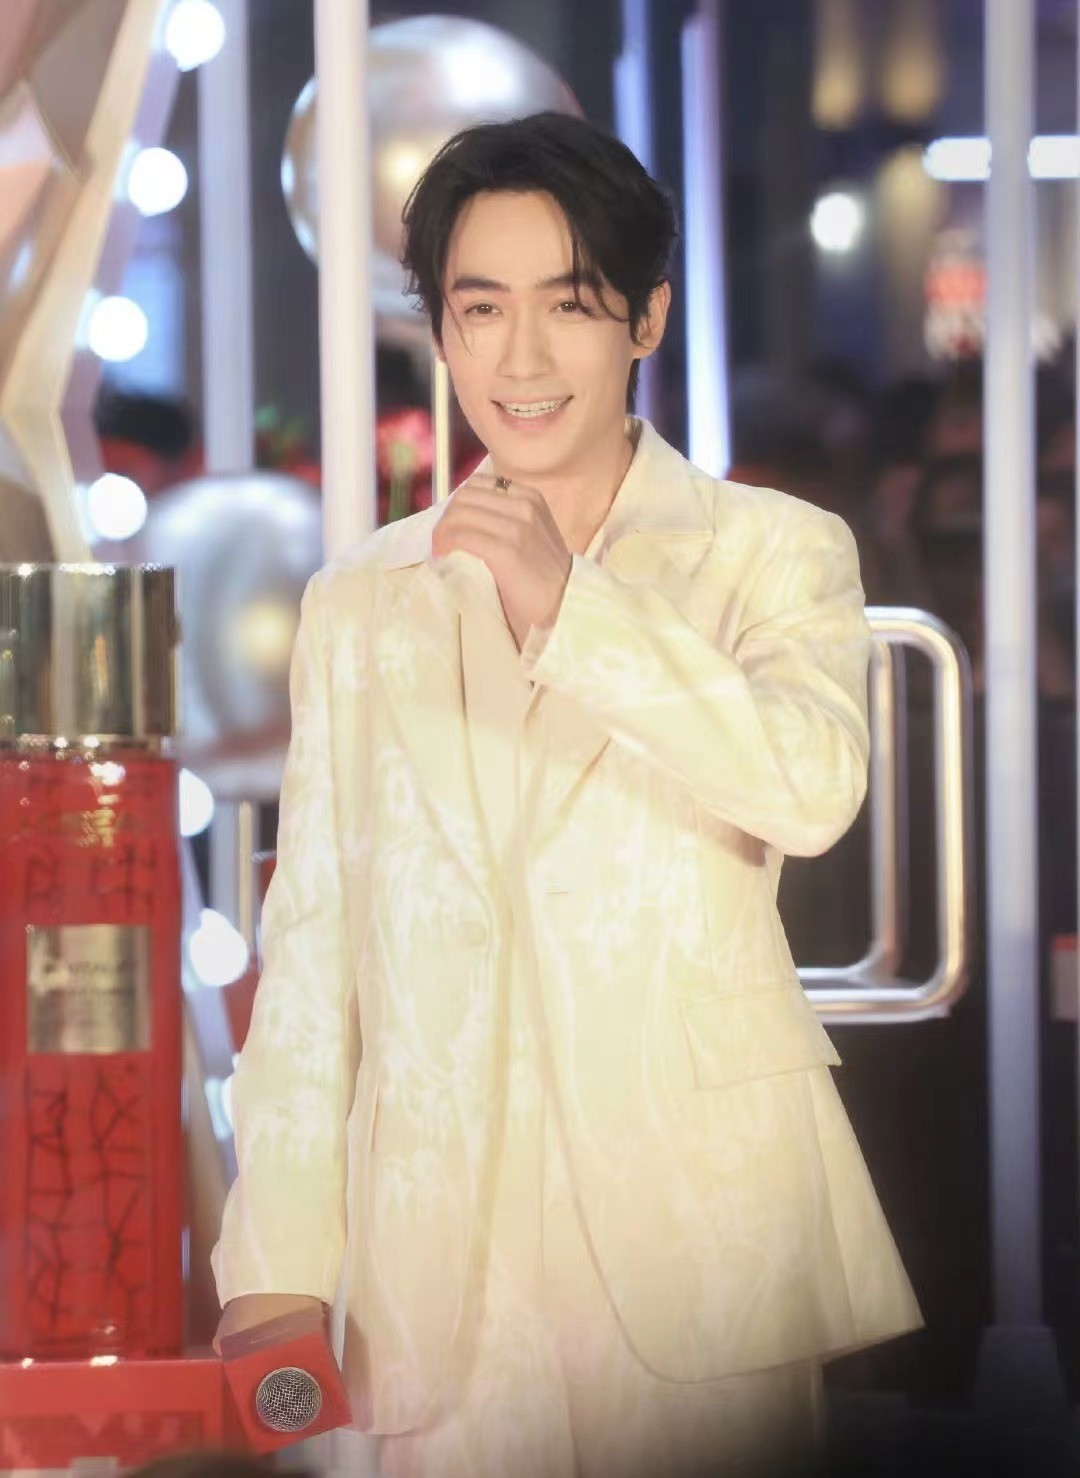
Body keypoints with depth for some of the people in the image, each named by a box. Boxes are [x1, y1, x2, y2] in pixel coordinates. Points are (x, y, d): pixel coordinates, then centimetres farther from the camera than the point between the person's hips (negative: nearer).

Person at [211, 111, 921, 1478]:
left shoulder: (773, 553, 5)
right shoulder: (360, 600, 13)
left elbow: (813, 788, -14)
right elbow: (310, 938, 9)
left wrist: (568, 605, -15)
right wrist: (276, 1263, 1)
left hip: (698, 1223, -2)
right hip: (442, 1252, 2)